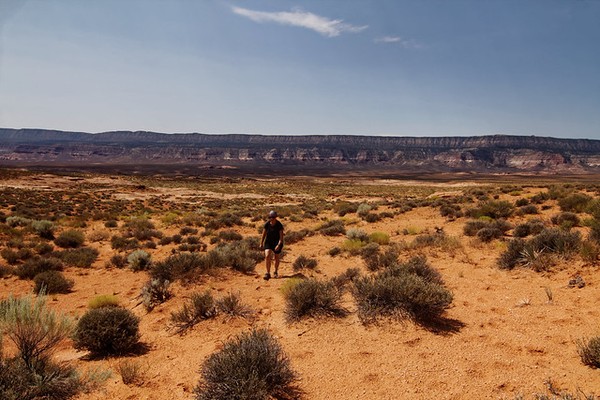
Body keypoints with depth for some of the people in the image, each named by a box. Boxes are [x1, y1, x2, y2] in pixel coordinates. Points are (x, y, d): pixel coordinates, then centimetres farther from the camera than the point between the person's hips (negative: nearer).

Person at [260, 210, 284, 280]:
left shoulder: (279, 225, -16)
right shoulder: (267, 224, -8)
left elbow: (281, 236, -17)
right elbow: (264, 234, 2)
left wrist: (279, 245, -27)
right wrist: (261, 243, 6)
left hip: (277, 242, -2)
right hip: (268, 241, 2)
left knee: (276, 257, 11)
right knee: (267, 256, -17)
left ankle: (276, 271, 35)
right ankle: (268, 273, -11)